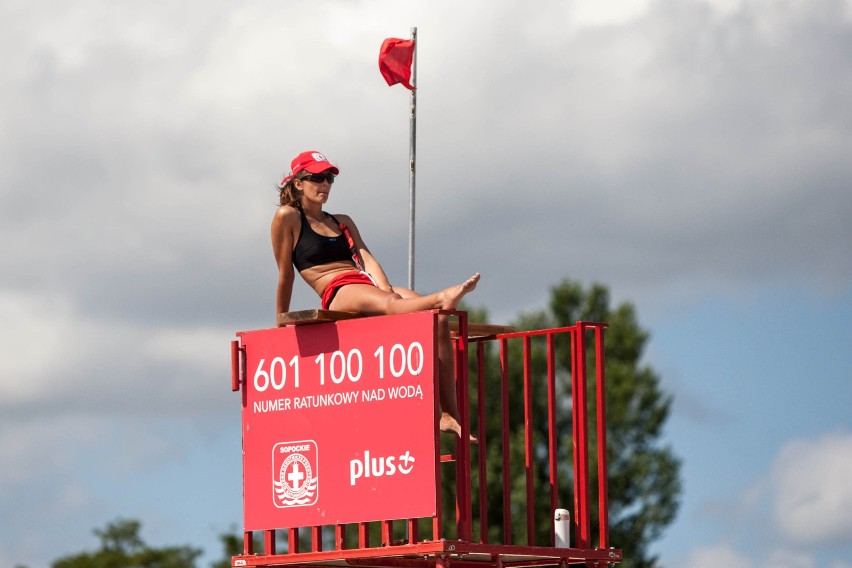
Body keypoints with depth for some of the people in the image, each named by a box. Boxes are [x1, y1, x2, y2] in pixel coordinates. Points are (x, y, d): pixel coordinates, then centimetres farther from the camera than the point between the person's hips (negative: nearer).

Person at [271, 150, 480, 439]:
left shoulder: (342, 222, 27)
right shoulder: (288, 217, 9)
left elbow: (366, 259, 11)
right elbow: (286, 276, 9)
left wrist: (387, 291, -7)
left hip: (370, 288, 6)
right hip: (339, 295, -6)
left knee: (438, 319, -19)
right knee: (390, 305, -39)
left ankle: (448, 414, -27)